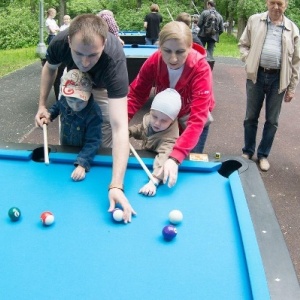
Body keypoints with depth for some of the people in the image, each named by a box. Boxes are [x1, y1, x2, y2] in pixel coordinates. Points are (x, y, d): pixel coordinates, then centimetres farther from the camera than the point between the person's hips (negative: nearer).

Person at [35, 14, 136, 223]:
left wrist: (116, 185, -68)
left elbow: (120, 127, -59)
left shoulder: (114, 61, -50)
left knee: (105, 145, -5)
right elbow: (50, 67, -9)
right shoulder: (60, 43, -39)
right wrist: (42, 104, -16)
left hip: (104, 88, -3)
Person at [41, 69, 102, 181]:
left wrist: (82, 164, -48)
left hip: (85, 154, -5)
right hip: (65, 148, 6)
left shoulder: (94, 114, -35)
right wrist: (49, 115, -11)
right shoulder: (64, 99, -18)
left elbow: (93, 142, -37)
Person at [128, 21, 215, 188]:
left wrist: (176, 157, -57)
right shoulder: (154, 62, -28)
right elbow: (137, 93, -17)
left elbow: (197, 118, -45)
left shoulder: (201, 69, -38)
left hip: (190, 118, -2)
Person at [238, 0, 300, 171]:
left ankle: (263, 154, 23)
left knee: (272, 120, 8)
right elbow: (243, 44, 10)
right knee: (251, 117, 10)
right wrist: (249, 61, -9)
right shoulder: (254, 21, 3)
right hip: (256, 76, 0)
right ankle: (248, 151, 27)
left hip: (278, 78, 0)